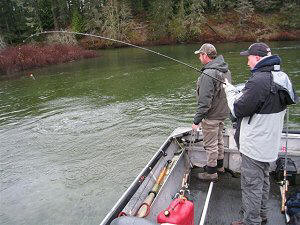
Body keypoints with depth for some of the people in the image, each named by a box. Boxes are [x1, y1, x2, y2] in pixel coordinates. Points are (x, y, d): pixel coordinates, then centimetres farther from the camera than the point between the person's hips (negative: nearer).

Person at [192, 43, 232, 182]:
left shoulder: (208, 74, -26)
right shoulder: (226, 70, 5)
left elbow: (204, 101, -28)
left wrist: (197, 120, -21)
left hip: (211, 116, -9)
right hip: (223, 113, 10)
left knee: (210, 145, 6)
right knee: (219, 140, 23)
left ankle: (211, 172, 21)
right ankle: (219, 165, 41)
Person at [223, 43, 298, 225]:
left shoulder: (259, 80, -25)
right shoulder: (281, 77, 5)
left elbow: (238, 110, -20)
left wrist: (230, 91, -5)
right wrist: (236, 91, 7)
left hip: (254, 145, -10)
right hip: (270, 142, 10)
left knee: (251, 184, 5)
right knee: (263, 179, 24)